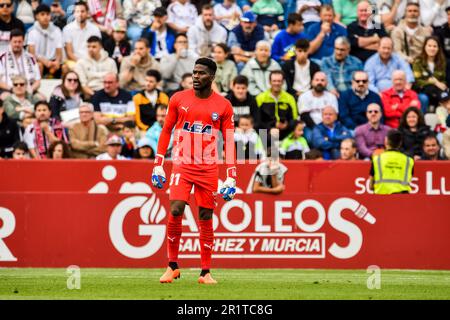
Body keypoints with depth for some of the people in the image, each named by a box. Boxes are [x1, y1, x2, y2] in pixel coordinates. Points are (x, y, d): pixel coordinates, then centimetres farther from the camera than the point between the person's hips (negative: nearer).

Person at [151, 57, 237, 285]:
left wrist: (231, 178, -4)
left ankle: (206, 272, 10)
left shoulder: (223, 106, 1)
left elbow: (229, 141, 2)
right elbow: (166, 131, 10)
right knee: (175, 211, -13)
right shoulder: (178, 99, 3)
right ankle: (172, 266, 0)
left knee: (206, 218, 2)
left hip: (208, 169, 0)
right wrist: (158, 165, 5)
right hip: (182, 165, 0)